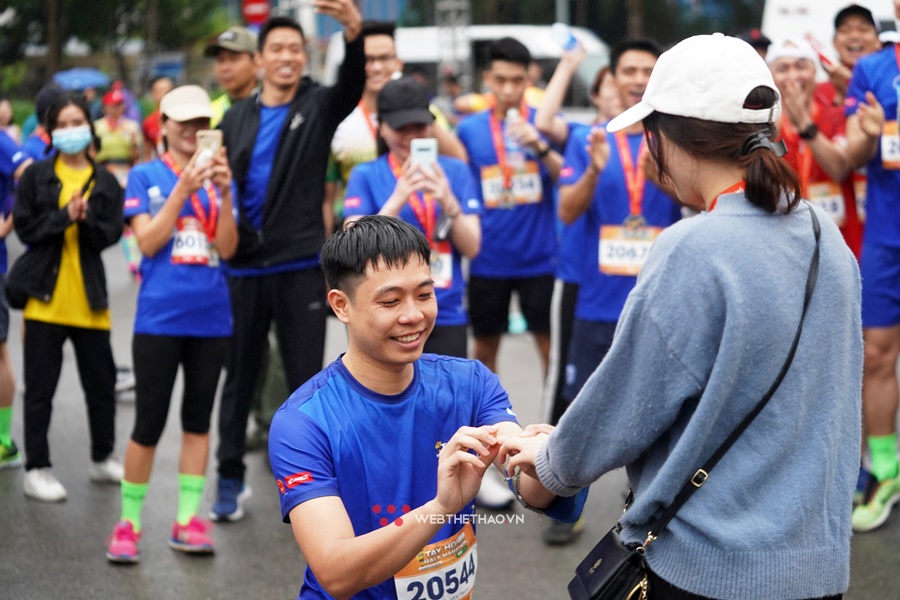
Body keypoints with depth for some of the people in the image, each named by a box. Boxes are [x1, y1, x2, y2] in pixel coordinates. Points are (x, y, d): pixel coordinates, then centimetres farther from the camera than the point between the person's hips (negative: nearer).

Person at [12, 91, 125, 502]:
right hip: (45, 298, -2)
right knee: (40, 388, 2)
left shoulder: (106, 183, 6)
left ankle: (102, 459, 28)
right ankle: (36, 469, 9)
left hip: (89, 300, 2)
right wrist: (65, 216, -17)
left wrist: (86, 218, -20)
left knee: (101, 383, 11)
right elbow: (24, 227, -6)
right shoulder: (36, 176, 2)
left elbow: (111, 234, -3)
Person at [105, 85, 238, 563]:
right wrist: (184, 188, -16)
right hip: (159, 317, -3)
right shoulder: (146, 176, 2)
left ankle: (187, 521, 13)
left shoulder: (217, 177, 8)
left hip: (210, 318, 3)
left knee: (197, 420, 7)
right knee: (149, 423, -1)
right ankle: (128, 523, 10)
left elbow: (227, 248, -1)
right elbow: (147, 241, -10)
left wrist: (223, 192, -13)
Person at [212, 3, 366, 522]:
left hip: (301, 267, -2)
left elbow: (353, 84, -21)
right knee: (240, 378, 10)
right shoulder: (237, 119, 8)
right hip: (245, 268, 2)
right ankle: (231, 480, 21)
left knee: (306, 379, 3)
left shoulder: (319, 107, 0)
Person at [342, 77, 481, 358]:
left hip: (446, 319, 2)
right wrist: (397, 200, -22)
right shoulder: (365, 176, 1)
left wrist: (448, 202, -16)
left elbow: (472, 248, 1)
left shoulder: (455, 171, 5)